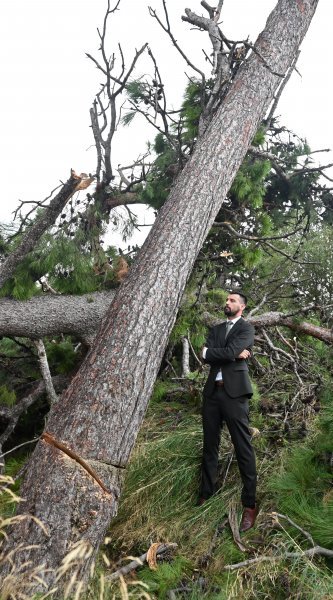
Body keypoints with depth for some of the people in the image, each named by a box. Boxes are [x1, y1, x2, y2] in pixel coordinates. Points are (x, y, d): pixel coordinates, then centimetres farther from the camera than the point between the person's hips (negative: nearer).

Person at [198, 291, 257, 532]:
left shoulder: (247, 328, 0)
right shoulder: (216, 329, 18)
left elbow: (229, 353, -16)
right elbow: (206, 356, 2)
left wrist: (210, 352, -1)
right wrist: (234, 354, -7)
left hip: (234, 391, -6)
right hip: (212, 391, 6)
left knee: (243, 447, -3)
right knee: (210, 445, 12)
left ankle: (250, 504, 6)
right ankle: (206, 494, 24)